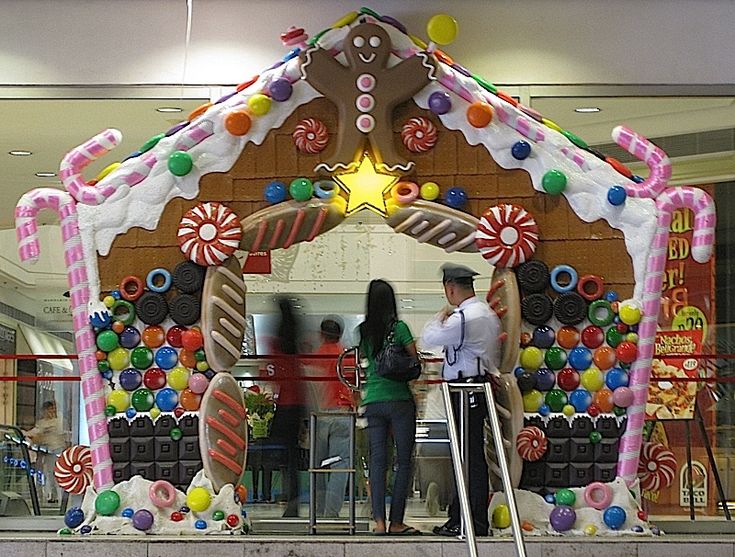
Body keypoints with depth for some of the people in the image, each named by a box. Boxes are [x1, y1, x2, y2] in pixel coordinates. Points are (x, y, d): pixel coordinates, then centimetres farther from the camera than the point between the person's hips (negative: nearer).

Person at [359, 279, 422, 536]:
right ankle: (396, 522, -1)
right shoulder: (399, 328, -5)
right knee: (403, 462, 2)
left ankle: (379, 521, -4)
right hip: (399, 400, -4)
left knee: (377, 461, 4)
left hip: (372, 401, 4)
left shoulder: (363, 331, 6)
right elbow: (415, 362, -2)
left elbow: (362, 362, 13)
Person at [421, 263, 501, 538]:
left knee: (471, 458, -6)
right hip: (482, 386, 10)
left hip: (466, 391, -10)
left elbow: (429, 337, -10)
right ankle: (457, 519, 19)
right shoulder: (488, 314, 15)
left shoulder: (462, 318, -18)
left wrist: (440, 317, 7)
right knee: (465, 456, 13)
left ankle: (476, 523, -4)